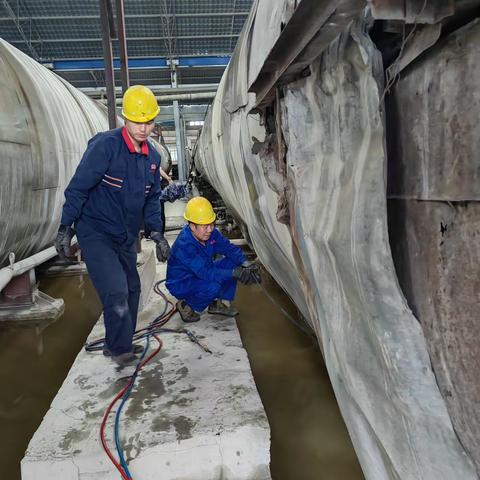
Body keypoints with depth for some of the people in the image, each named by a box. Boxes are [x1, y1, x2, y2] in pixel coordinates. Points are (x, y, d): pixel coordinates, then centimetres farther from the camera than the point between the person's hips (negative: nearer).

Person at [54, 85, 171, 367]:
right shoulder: (105, 145, -17)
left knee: (131, 290, 14)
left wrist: (157, 235, 7)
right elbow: (78, 188, -16)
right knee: (116, 291, -14)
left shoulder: (153, 157, 4)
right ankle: (121, 349, 8)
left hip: (126, 238, 8)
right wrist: (65, 229, -16)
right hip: (96, 234, -7)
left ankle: (118, 344, 33)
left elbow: (152, 199, 12)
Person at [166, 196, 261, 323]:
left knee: (232, 262, -9)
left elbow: (229, 248, -6)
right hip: (180, 284, -8)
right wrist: (235, 273, -43)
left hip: (202, 273, 8)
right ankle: (185, 306, -6)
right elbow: (205, 272, -38)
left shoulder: (211, 233, -11)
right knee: (213, 286, -35)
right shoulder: (184, 245, -34)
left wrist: (246, 265, -24)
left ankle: (222, 303, 4)